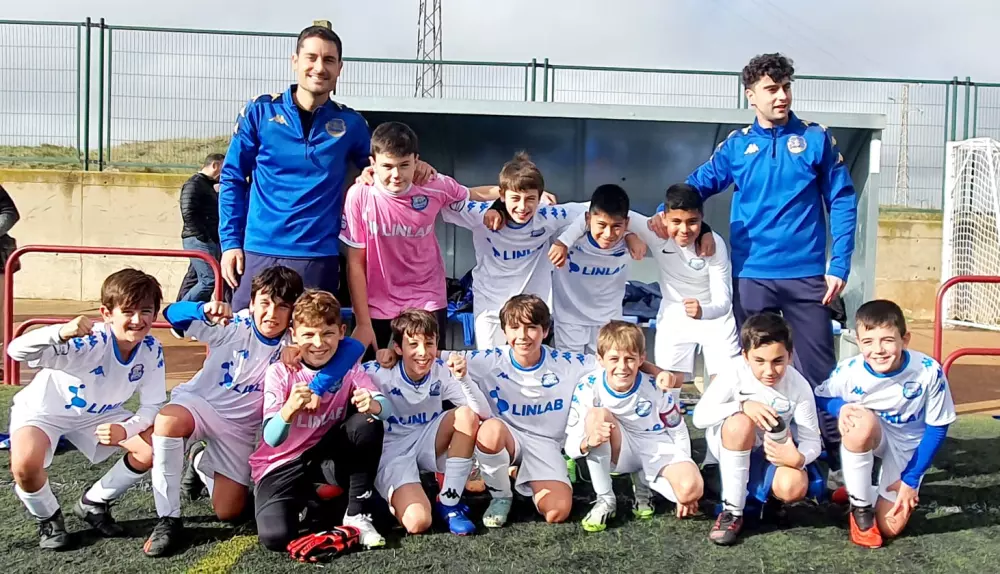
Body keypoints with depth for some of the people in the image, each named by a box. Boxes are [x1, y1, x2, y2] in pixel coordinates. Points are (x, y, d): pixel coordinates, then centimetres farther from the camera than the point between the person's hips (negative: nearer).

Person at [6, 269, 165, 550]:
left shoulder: (152, 350, -20)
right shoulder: (88, 341, -36)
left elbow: (151, 406, -14)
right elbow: (16, 350, -47)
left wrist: (124, 429, -35)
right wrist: (61, 333, -66)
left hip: (98, 414, 5)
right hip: (44, 409, -4)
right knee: (25, 465, -33)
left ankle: (93, 504, 11)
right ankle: (47, 518, 2)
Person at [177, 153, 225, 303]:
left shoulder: (210, 184, 20)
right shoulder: (194, 183, -9)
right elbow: (188, 213, -19)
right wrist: (203, 236, -18)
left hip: (210, 241, 9)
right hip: (199, 241, -9)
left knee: (193, 280, 10)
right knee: (209, 280, -15)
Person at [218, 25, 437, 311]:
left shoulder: (350, 123, 3)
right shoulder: (260, 111, 0)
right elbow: (232, 178, 5)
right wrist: (230, 240, -1)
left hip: (318, 256, 0)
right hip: (258, 251, 0)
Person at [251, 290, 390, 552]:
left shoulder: (348, 366, -6)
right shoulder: (279, 372, -14)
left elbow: (386, 407, -19)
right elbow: (272, 439, -22)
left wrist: (372, 404, -43)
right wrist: (290, 408, -43)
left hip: (325, 454, 3)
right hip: (281, 465, -2)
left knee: (368, 424, -25)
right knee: (275, 537, -27)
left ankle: (357, 515, -8)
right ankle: (305, 498, 10)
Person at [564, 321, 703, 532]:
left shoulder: (656, 388, -17)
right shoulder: (588, 388, -19)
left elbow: (678, 433, -4)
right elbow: (571, 446, -17)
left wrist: (686, 492, -6)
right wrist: (588, 442, -43)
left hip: (658, 450, 0)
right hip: (618, 453, 1)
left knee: (691, 489, -31)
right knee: (596, 415, -31)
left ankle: (645, 482, 4)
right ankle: (605, 500, -17)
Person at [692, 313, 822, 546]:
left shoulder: (799, 388, -18)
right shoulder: (736, 374, -23)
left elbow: (812, 442, -14)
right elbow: (699, 417, -25)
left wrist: (799, 458, -38)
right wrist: (742, 405, -39)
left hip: (774, 453, 1)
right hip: (729, 447, -1)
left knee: (793, 487, -31)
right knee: (740, 423, -37)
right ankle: (732, 511, -23)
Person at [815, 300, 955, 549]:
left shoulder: (929, 372, -26)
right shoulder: (848, 370, -24)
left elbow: (937, 428, -13)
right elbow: (819, 398, -3)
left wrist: (911, 479, -12)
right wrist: (841, 406, -28)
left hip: (907, 447, 0)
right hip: (868, 435, 0)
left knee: (890, 527, -8)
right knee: (863, 421, -39)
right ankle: (860, 509, -17)